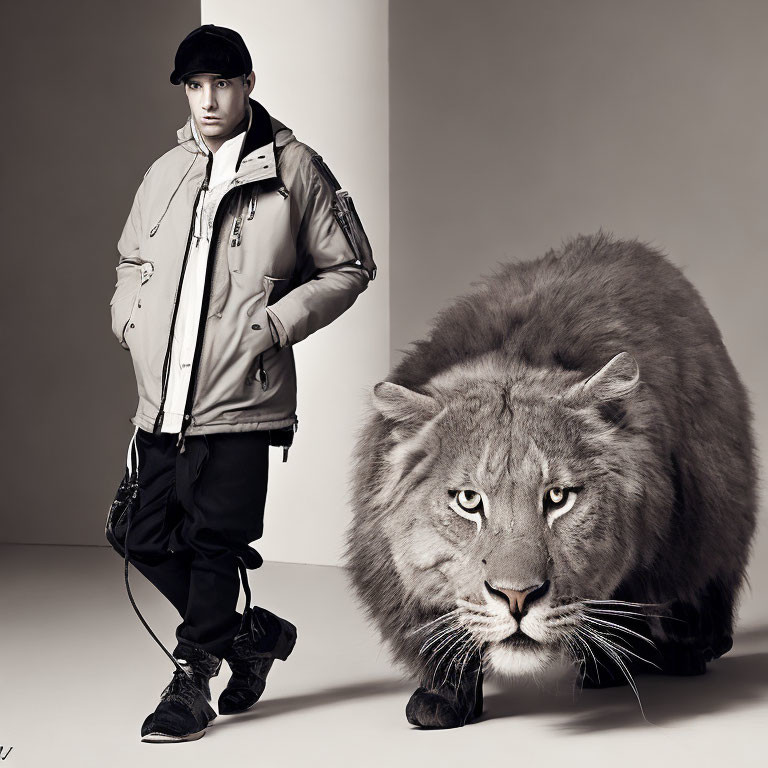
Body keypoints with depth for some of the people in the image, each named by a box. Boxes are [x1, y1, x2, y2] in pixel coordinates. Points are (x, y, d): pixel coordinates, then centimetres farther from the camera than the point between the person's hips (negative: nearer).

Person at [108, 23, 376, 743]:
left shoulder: (295, 170, 0)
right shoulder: (165, 174, 13)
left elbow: (349, 267, 3)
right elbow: (131, 260, 28)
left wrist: (276, 324, -8)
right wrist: (130, 318, 8)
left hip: (239, 396, -5)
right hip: (161, 400, 6)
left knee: (213, 543, -1)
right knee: (149, 541, 7)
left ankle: (192, 680, 16)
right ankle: (253, 631, 28)